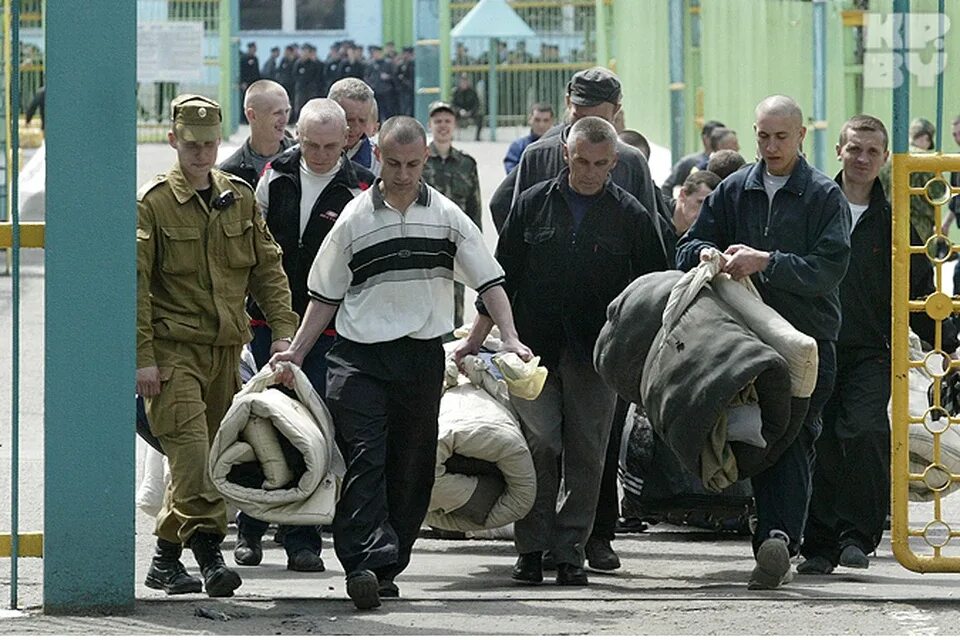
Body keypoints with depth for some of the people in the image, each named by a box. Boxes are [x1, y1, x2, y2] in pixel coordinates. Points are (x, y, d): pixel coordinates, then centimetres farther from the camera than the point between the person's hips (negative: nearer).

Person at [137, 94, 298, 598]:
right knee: (191, 447, -17)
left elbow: (267, 269, 14)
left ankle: (166, 558, 16)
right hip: (173, 347, -5)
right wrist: (143, 358, -13)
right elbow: (136, 285, -7)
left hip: (226, 348, 5)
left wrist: (284, 332, 2)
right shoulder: (153, 202, -5)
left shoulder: (239, 198, 11)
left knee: (213, 451, 7)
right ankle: (207, 547, -19)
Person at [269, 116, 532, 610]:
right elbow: (325, 295, 10)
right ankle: (365, 560, -26)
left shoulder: (448, 217, 6)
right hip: (360, 356, -2)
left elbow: (489, 281, 7)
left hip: (422, 356, 2)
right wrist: (295, 352, 3)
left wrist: (510, 339, -5)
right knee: (364, 459, -15)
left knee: (411, 467, 4)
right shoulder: (354, 219, 3)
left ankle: (386, 568, 13)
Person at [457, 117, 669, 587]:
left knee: (586, 455, 1)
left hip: (595, 354, 0)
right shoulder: (533, 205, 6)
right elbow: (501, 278, 11)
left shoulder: (630, 217, 4)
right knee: (538, 447, -6)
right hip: (534, 349, 0)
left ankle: (569, 551, 7)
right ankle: (531, 548, 2)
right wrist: (476, 338, 9)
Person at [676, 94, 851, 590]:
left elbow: (829, 267, -8)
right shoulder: (733, 191, 16)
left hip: (807, 339, -4)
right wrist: (713, 255, -11)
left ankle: (779, 537, -30)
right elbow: (688, 248, 13)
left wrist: (767, 264, -19)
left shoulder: (824, 196, 3)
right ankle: (776, 550, 7)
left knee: (794, 439, -16)